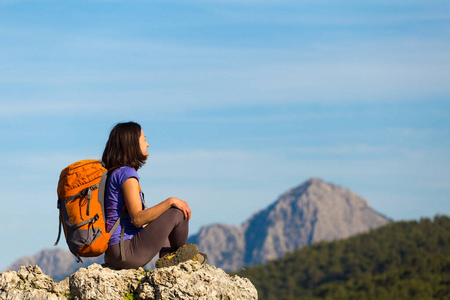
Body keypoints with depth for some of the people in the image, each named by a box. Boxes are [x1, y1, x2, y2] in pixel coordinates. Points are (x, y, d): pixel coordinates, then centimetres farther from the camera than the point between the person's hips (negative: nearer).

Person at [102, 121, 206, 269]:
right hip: (125, 252, -10)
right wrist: (170, 202, -17)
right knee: (178, 212, -8)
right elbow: (137, 219, -21)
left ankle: (167, 257, 9)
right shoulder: (126, 173, -14)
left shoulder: (113, 174, 15)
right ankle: (179, 253, 16)